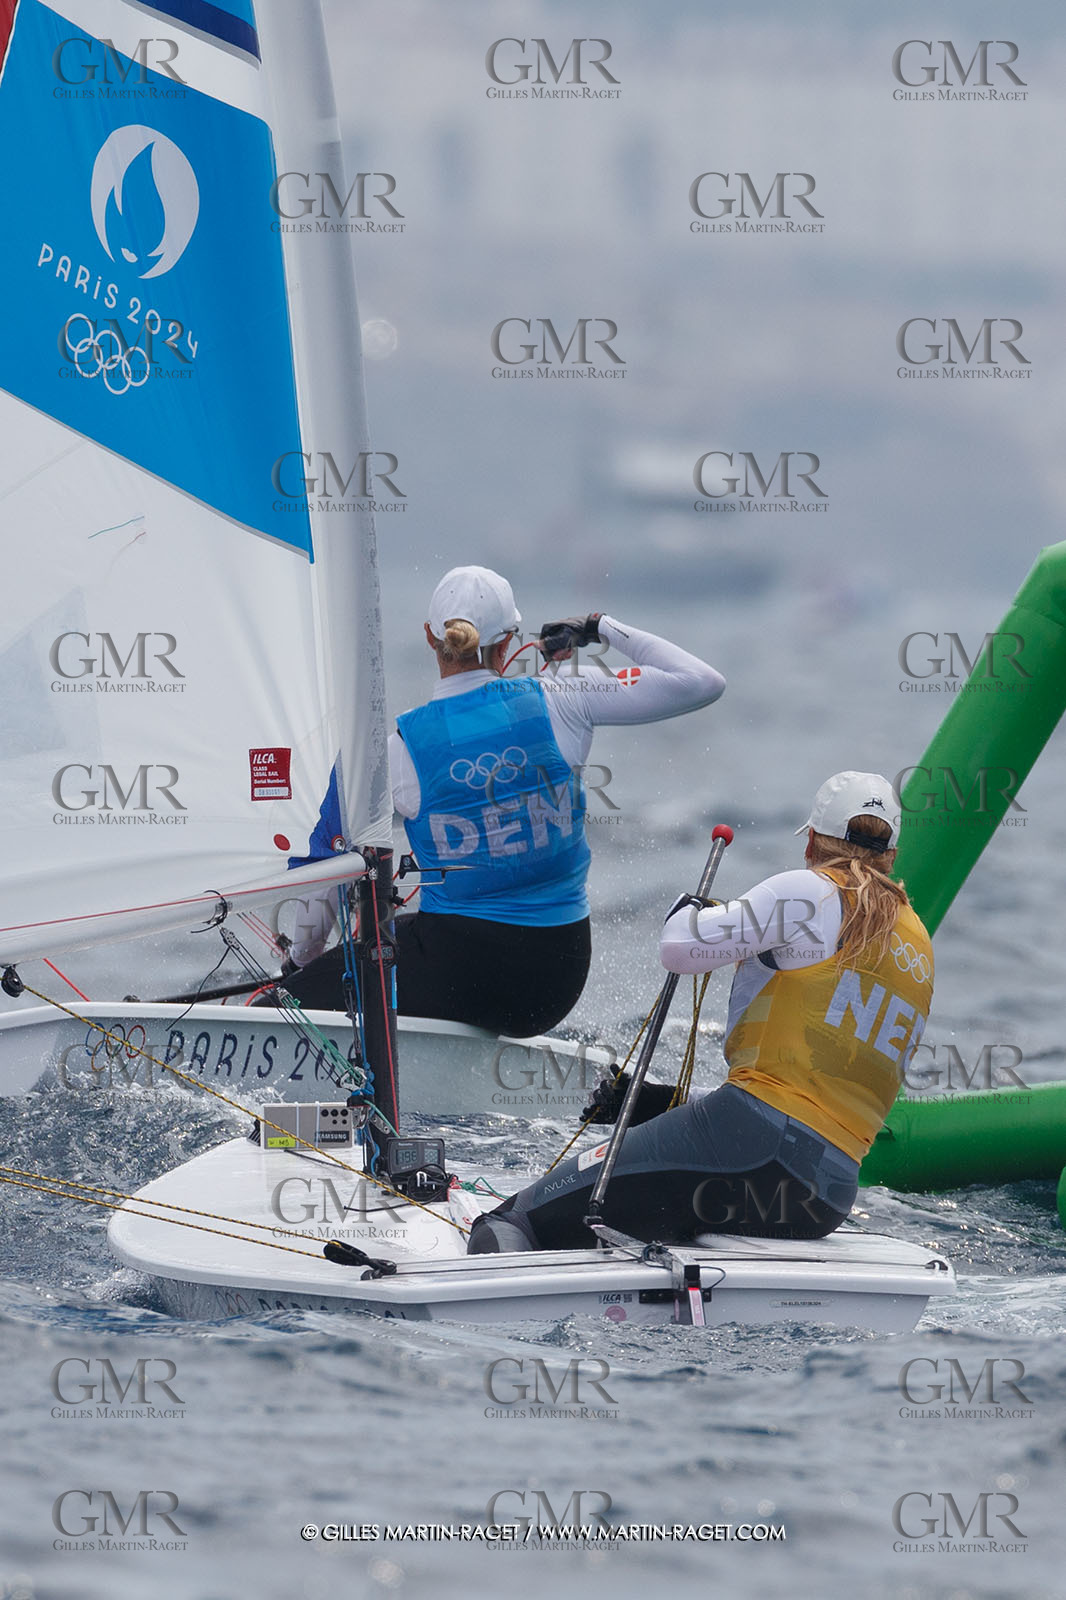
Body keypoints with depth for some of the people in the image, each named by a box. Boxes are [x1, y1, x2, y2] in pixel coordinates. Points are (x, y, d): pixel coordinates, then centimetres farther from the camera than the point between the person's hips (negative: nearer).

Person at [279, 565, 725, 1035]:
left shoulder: (397, 749, -7)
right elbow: (700, 683, -1)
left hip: (463, 972, -4)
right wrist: (603, 629, 13)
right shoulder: (558, 701, -6)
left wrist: (303, 956, 22)